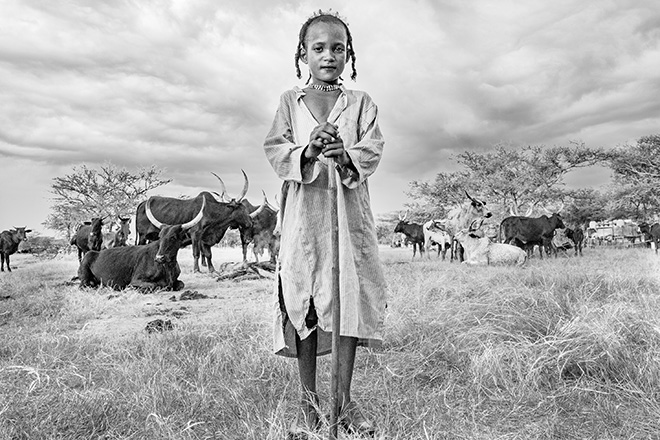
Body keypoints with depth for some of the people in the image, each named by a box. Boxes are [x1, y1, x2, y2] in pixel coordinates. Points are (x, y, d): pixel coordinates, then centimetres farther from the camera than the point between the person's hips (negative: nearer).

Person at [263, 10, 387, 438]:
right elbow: (275, 149, 1)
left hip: (350, 211, 1)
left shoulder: (361, 102, 12)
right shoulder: (290, 101, 11)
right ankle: (309, 401, 16)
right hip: (303, 211, 0)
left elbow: (372, 150, 0)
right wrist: (306, 153, -19)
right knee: (303, 300, 0)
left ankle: (346, 399, 15)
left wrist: (347, 157, -22)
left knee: (352, 295, -1)